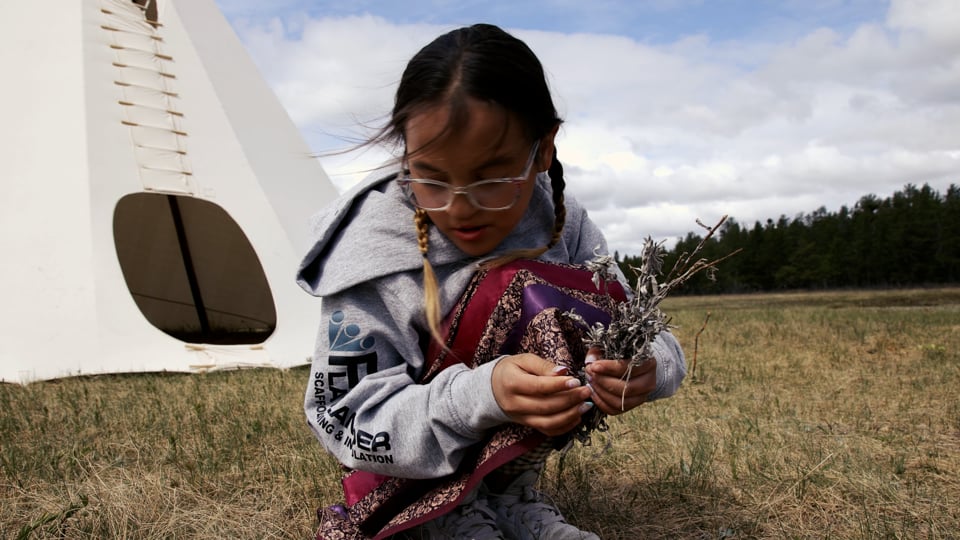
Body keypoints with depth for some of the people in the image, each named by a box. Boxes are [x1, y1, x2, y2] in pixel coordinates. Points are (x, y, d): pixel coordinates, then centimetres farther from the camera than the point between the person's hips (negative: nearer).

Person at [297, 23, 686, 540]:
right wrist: (482, 395, -42)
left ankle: (507, 498, -10)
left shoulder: (562, 223, -13)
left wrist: (645, 366, -36)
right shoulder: (373, 250, -26)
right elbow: (345, 420, -24)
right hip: (403, 459, -4)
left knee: (592, 309, -21)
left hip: (498, 445, 5)